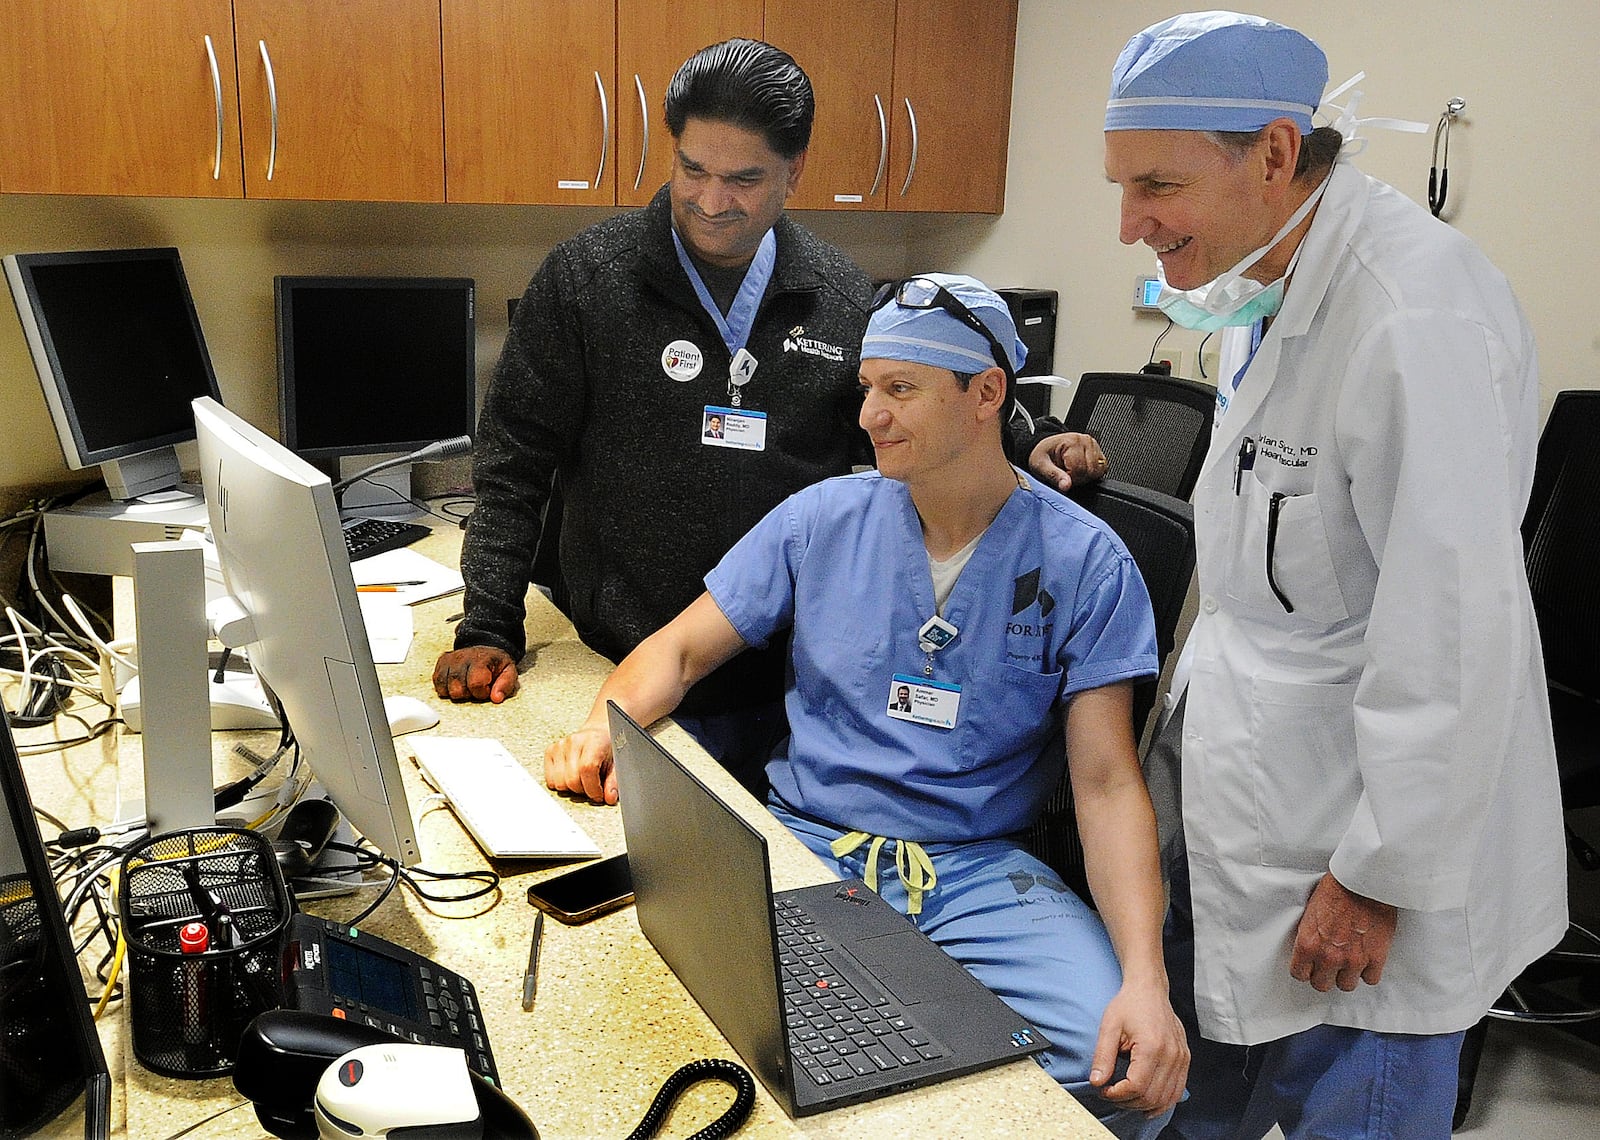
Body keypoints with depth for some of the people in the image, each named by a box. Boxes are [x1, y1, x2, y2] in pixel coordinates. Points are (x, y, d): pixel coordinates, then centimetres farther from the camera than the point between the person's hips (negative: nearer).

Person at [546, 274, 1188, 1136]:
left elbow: (1106, 781, -7)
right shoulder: (822, 520, 4)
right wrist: (603, 727, -14)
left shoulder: (1083, 563, -3)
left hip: (977, 867, 0)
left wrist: (1145, 977, -21)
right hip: (805, 842, 1)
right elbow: (680, 650, 9)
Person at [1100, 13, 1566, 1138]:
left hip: (1363, 842, -8)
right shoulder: (1275, 289, 5)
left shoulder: (1418, 318, -26)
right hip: (1244, 795, 9)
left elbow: (1454, 633, -26)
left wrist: (1376, 879, -19)